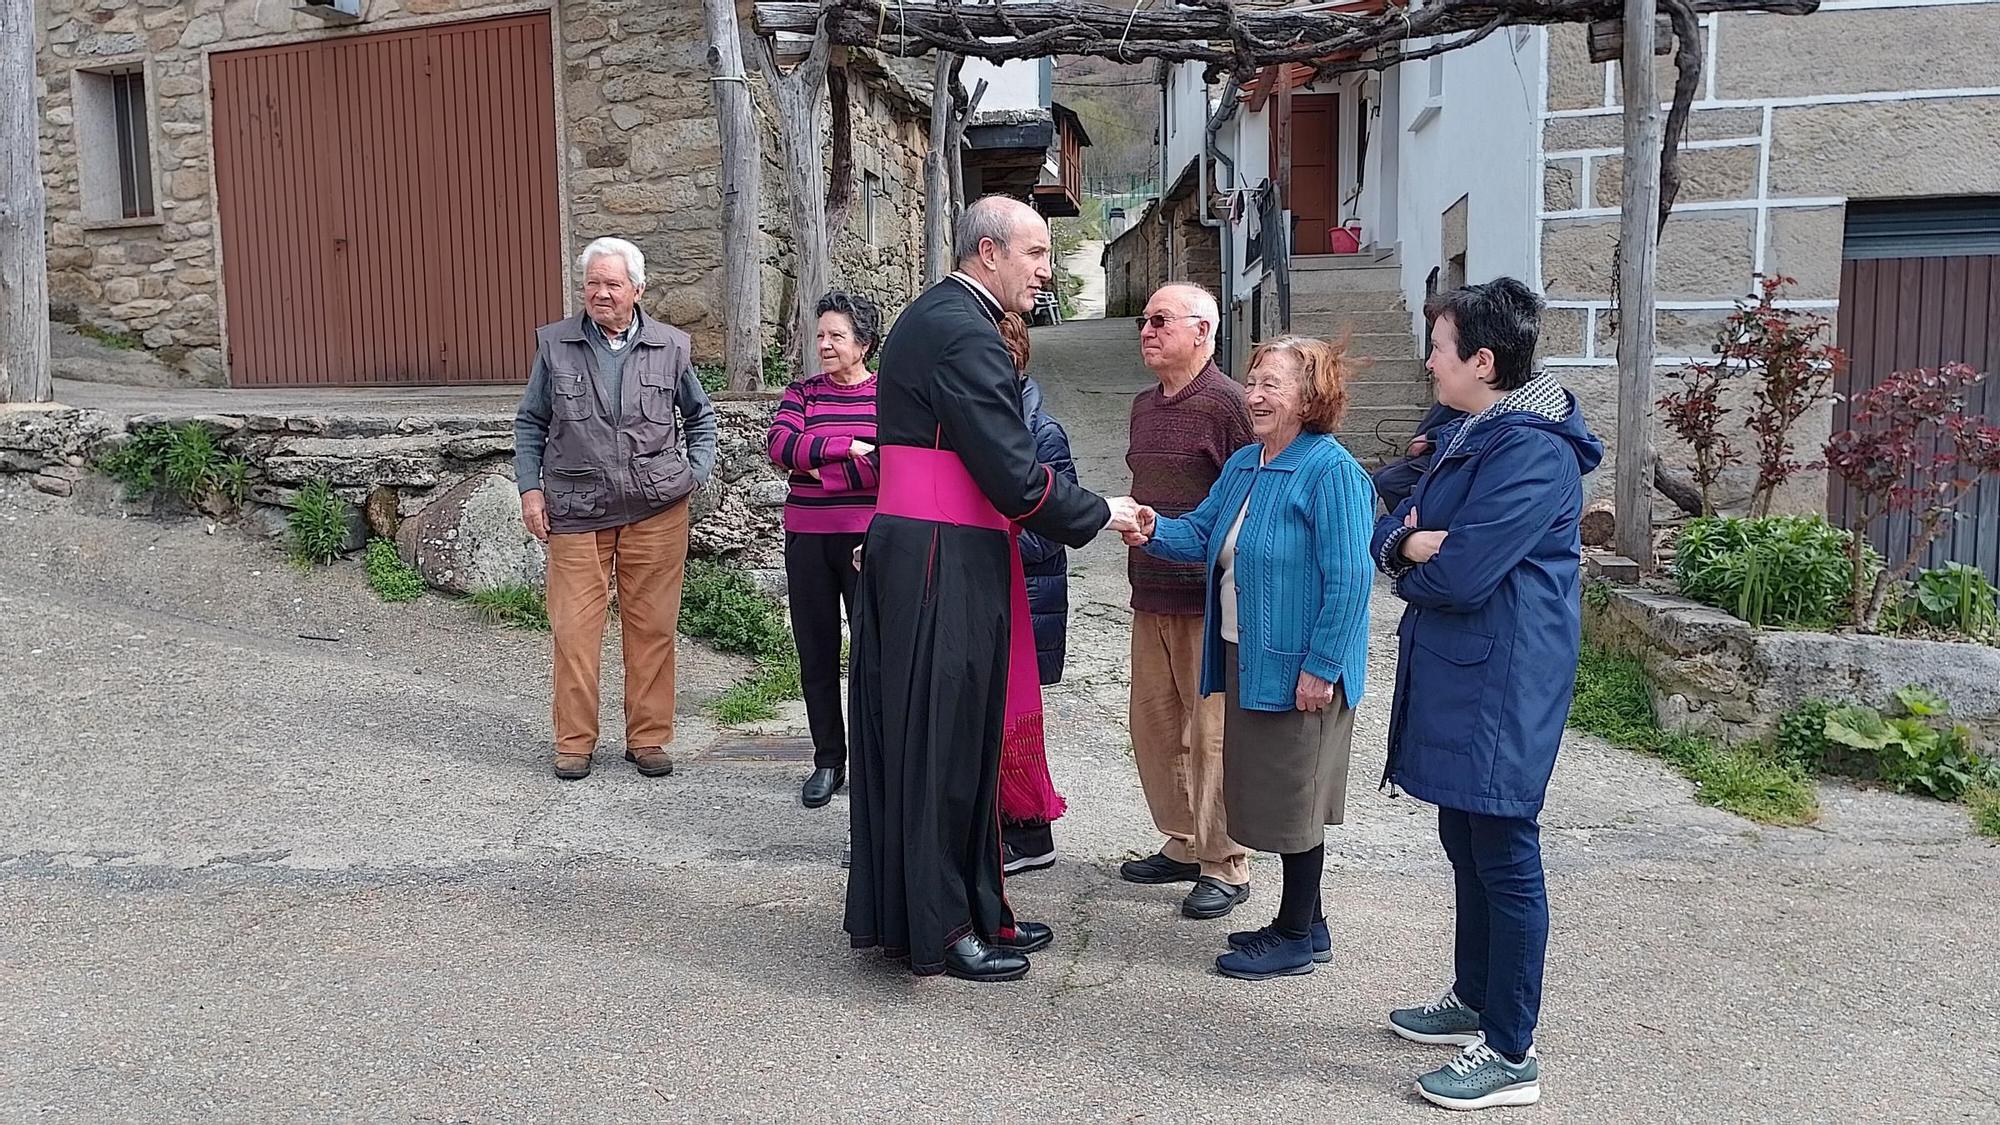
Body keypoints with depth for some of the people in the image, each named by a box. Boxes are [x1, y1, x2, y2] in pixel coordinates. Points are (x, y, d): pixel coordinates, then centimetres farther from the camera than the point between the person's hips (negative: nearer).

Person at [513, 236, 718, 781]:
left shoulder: (671, 347, 5)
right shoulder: (555, 344, 4)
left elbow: (700, 415, 19)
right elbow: (530, 423, 11)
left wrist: (697, 472, 7)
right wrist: (530, 488, 2)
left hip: (657, 510, 1)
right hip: (575, 511, 0)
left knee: (653, 626, 4)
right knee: (574, 628, 0)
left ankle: (648, 739, 17)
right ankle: (574, 742, 13)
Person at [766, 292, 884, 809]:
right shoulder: (803, 392, 10)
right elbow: (780, 444, -7)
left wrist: (819, 470, -10)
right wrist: (849, 448, -14)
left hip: (867, 539, -3)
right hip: (808, 539, 3)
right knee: (816, 654, 8)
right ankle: (828, 762, 20)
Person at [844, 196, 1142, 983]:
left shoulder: (931, 319, 17)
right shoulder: (963, 334, -15)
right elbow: (1013, 474, -19)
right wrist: (1100, 515, -5)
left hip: (916, 555, 10)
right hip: (945, 564, -10)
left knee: (950, 734, 15)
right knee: (940, 738, -1)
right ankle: (938, 931, 12)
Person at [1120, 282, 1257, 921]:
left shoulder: (1225, 403, -12)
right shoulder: (1145, 405, 14)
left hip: (1206, 602, -8)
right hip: (1150, 596, 8)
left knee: (1210, 734, -1)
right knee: (1154, 725, 13)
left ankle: (1226, 865, 11)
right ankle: (1183, 844, 27)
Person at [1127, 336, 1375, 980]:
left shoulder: (1331, 472, -17)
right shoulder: (1244, 465, 11)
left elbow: (1350, 579, -20)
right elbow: (1202, 536, 11)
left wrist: (1321, 668, -21)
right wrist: (1153, 532, -10)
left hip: (1301, 668, -9)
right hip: (1248, 660, 9)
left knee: (1292, 800, 3)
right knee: (1272, 795, 17)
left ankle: (1297, 939, 19)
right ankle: (1303, 921, 31)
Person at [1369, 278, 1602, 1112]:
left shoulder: (1533, 452, -19)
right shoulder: (1467, 435, 14)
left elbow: (1458, 575, -25)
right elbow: (1392, 533, 11)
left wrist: (1411, 553, -4)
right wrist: (1413, 542, -12)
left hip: (1500, 686, -10)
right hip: (1455, 676, 10)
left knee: (1504, 860, -1)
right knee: (1465, 844, 20)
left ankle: (1510, 1056, 10)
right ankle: (1474, 1000, 36)